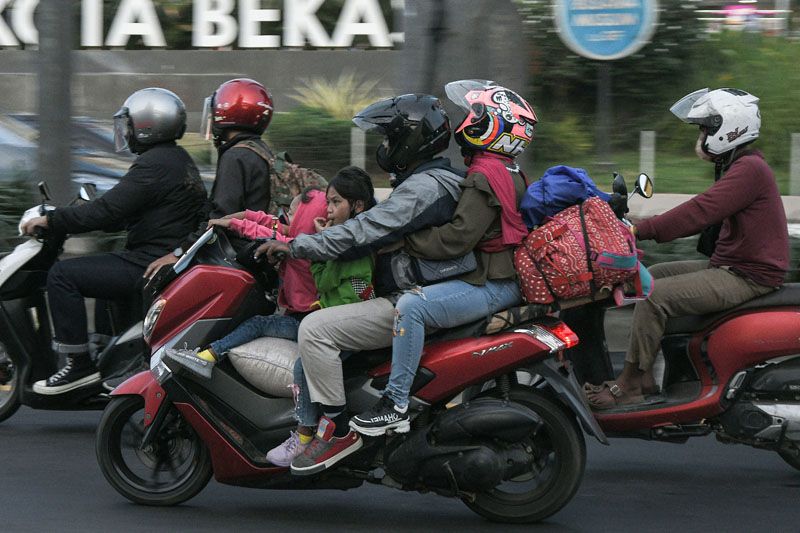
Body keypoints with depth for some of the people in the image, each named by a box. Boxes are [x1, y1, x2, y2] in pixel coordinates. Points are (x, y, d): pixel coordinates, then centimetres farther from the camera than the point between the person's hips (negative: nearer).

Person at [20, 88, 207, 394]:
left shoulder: (154, 165, -17)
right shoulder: (179, 160, 16)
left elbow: (107, 211, -22)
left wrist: (50, 220, -13)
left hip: (149, 266, -11)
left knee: (62, 276, -12)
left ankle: (80, 365, -12)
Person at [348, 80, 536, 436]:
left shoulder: (485, 177, -17)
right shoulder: (508, 172, 16)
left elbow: (455, 239, -25)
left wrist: (401, 239, -17)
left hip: (492, 285, -12)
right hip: (504, 278, 12)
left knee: (411, 306, -28)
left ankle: (396, 404, -29)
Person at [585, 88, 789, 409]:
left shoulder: (749, 169, -18)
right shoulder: (740, 166, 16)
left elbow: (700, 212, -26)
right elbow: (704, 214, 19)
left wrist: (640, 231, -26)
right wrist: (645, 227, 11)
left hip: (749, 276, -11)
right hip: (728, 265, 11)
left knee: (655, 296, -20)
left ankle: (629, 385, -11)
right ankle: (647, 378, 8)